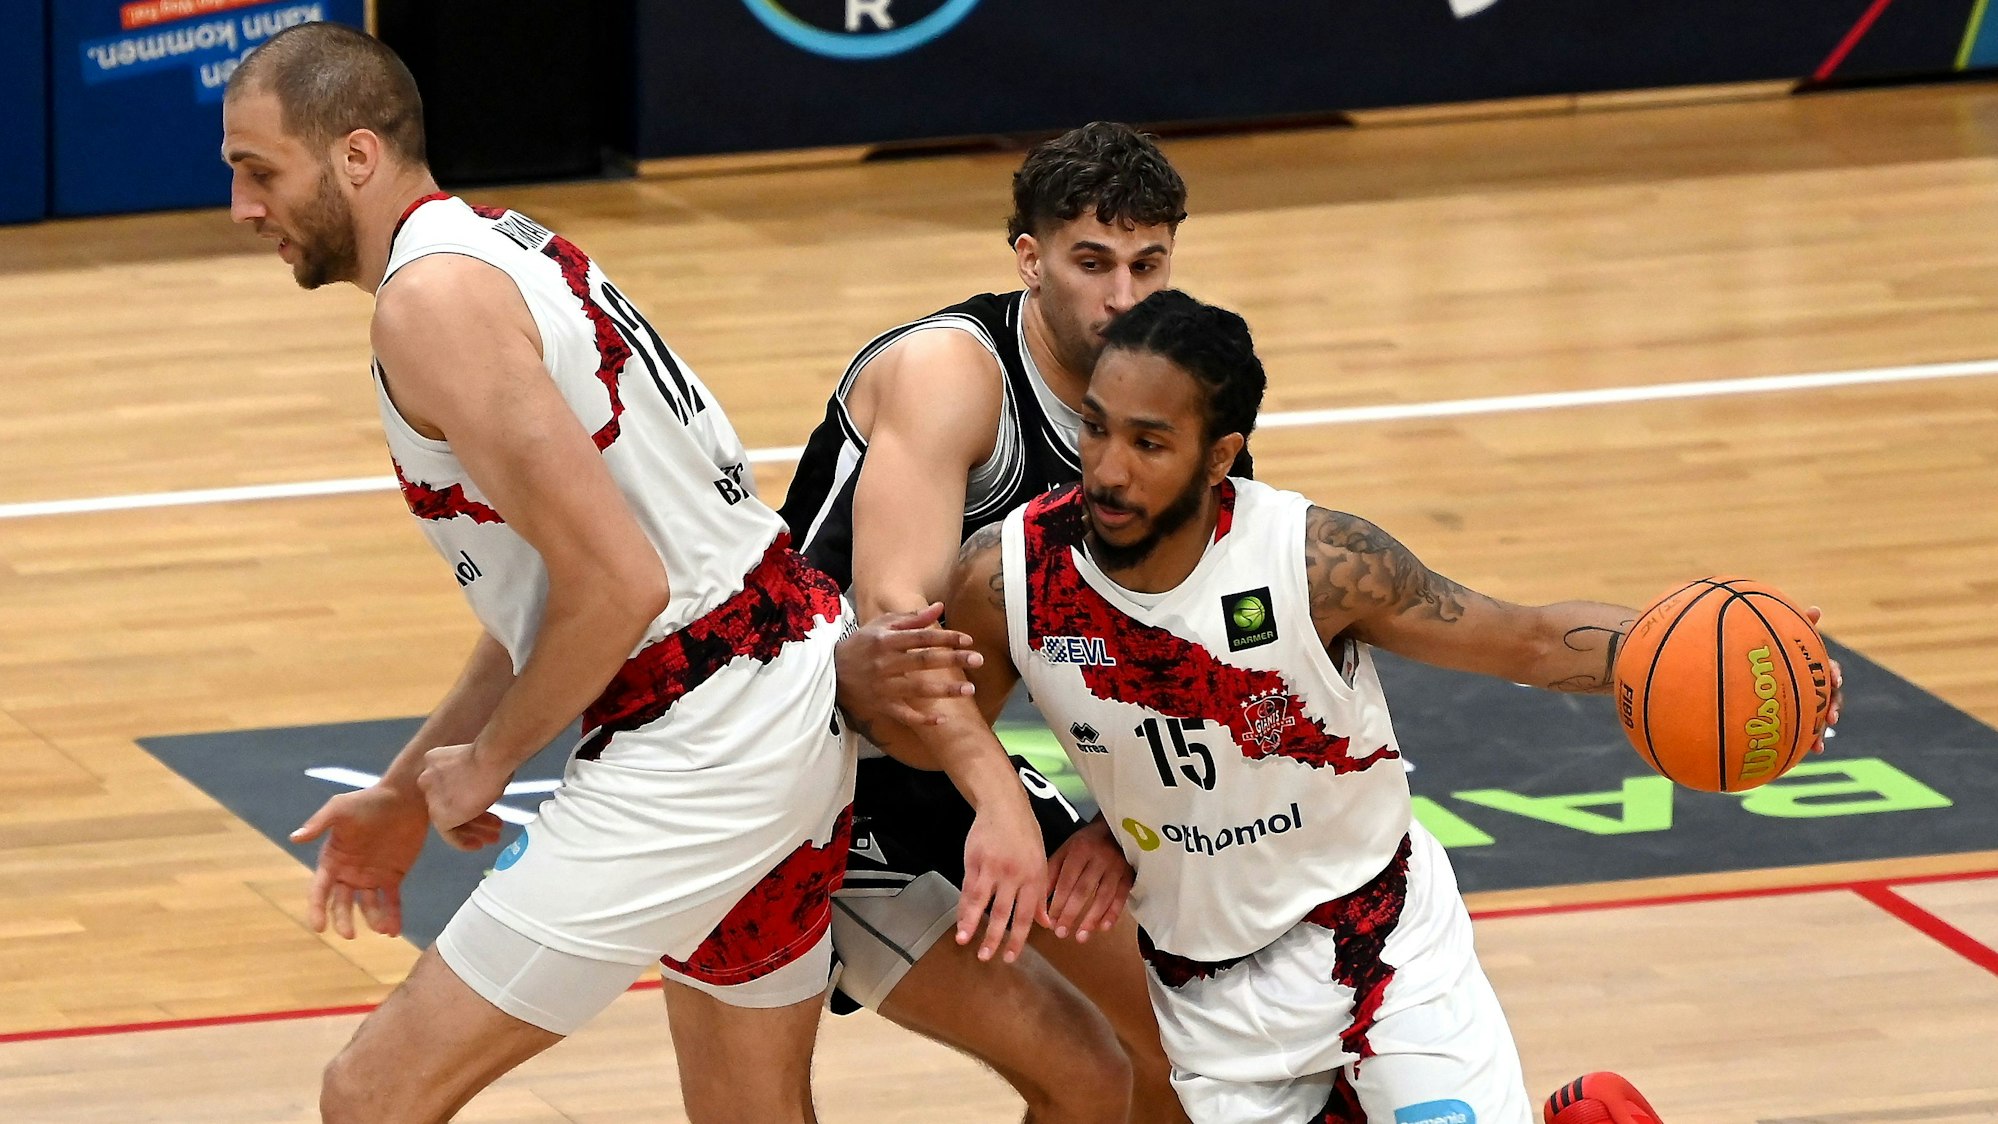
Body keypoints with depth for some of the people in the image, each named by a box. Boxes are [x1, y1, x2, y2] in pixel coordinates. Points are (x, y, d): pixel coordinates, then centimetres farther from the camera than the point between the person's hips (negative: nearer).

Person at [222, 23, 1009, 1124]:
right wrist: (407, 793, 22)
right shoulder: (500, 249, 15)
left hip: (697, 738, -10)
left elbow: (617, 586, -21)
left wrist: (485, 763, -7)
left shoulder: (432, 299, -16)